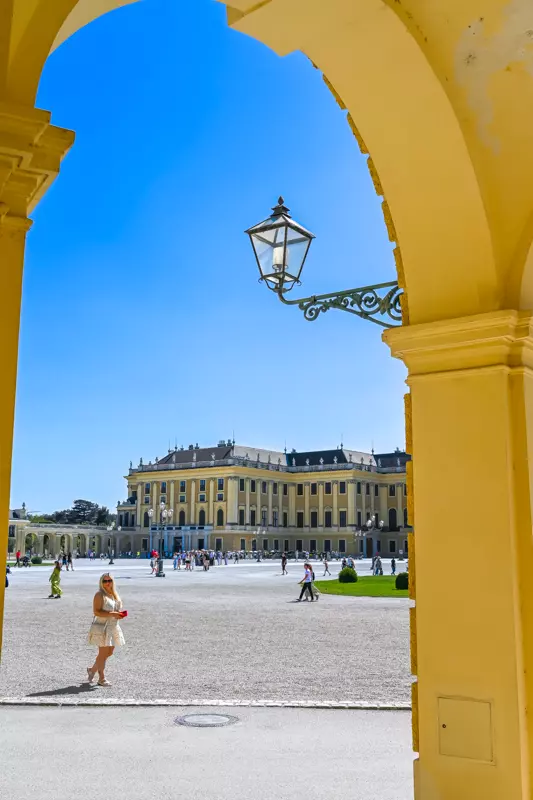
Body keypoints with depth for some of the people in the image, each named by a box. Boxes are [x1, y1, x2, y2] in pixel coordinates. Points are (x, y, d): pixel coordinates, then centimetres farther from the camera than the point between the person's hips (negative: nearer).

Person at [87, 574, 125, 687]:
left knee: (110, 652, 13)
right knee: (103, 653, -2)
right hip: (102, 627, -8)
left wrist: (120, 614, 1)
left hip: (113, 627, 8)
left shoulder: (114, 594, 13)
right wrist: (112, 614, -27)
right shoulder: (99, 595, -12)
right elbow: (96, 611, -20)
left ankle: (92, 670, 31)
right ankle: (102, 679, 10)